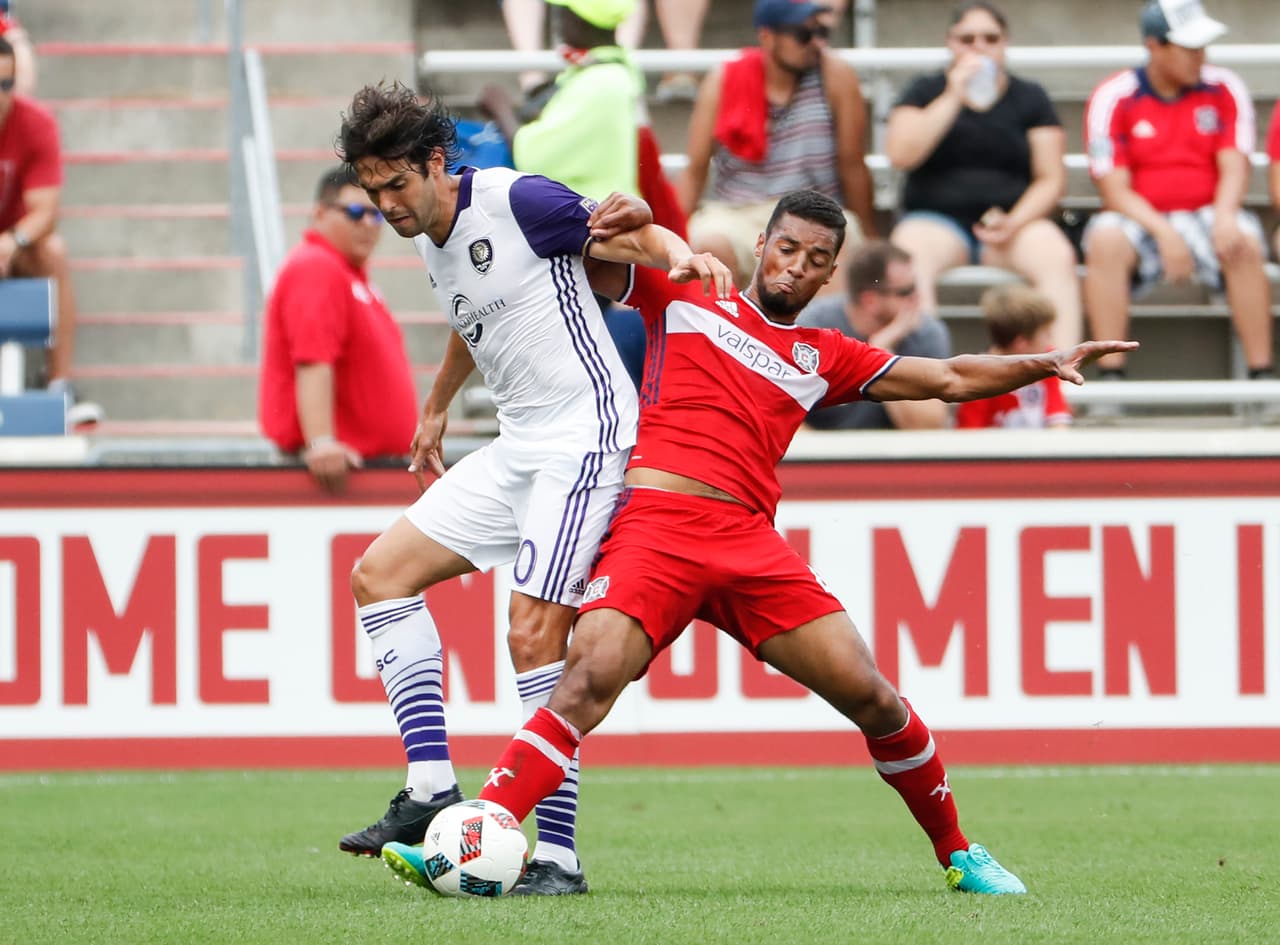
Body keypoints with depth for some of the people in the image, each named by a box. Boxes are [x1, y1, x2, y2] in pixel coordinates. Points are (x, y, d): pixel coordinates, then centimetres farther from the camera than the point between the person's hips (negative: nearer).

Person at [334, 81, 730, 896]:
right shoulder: (429, 237, 12)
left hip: (585, 431, -10)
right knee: (380, 573, 4)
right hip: (517, 446, 10)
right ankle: (432, 790, -1)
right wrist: (437, 409, 43)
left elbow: (637, 236, -8)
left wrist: (680, 256, -29)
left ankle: (558, 853, -12)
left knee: (535, 635, -16)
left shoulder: (515, 201, -13)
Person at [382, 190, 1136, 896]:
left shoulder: (824, 358, 23)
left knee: (871, 697, -3)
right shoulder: (685, 301, 16)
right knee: (589, 680, -26)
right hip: (655, 525, -3)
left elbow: (948, 379, 26)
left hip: (749, 544, 3)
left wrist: (1045, 365, 17)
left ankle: (958, 853, 17)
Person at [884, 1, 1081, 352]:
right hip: (936, 220, -1)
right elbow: (901, 155, -6)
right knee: (909, 257, -36)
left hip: (1016, 221, 1)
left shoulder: (1030, 98, 13)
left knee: (1057, 256, -32)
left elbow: (1051, 180, 6)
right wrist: (952, 98, -10)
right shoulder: (925, 92, 12)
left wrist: (1014, 223, -13)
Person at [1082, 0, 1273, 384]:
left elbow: (1234, 168, -1)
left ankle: (1261, 375, -29)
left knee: (1245, 243, -31)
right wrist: (1163, 232, -23)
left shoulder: (1224, 89, 5)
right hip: (1140, 221, -1)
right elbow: (1114, 190, -7)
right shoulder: (1113, 97, -2)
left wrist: (1224, 217, -24)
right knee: (1105, 239, -34)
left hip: (1205, 218, 1)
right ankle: (1110, 376, -34)